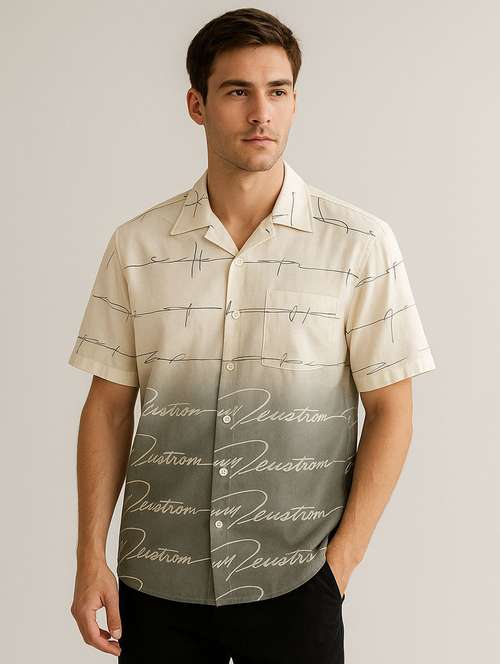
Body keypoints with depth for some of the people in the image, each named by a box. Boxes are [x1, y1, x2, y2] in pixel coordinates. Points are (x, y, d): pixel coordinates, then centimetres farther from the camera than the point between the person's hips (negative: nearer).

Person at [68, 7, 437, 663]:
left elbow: (390, 411, -2)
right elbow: (109, 407, 5)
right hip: (156, 583, 2)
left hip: (294, 585, -1)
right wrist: (91, 557, 1)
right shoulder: (137, 245, 2)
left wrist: (342, 560, -7)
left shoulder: (361, 245, -5)